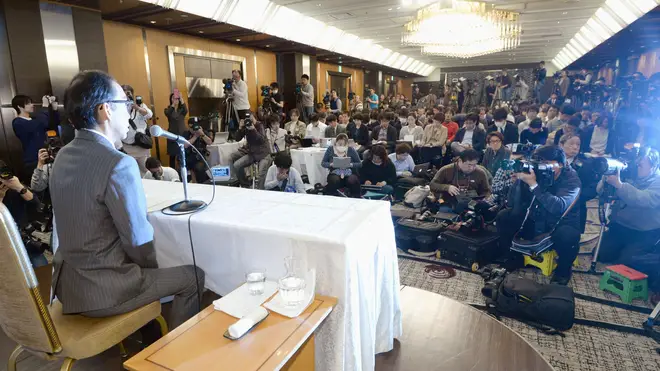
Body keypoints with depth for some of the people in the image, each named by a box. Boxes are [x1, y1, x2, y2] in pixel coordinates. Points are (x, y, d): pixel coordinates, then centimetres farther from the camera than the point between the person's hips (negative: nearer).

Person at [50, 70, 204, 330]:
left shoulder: (63, 156, 3)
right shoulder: (119, 164, -25)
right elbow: (138, 240, -22)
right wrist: (152, 270, 0)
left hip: (68, 281, 9)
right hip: (102, 290, -9)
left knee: (150, 268, 30)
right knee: (194, 276, 6)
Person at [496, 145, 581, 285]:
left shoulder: (571, 179, -18)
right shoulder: (536, 173, -9)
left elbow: (558, 207, -38)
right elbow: (512, 204, -12)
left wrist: (533, 185, -42)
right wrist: (519, 180, -26)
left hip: (560, 225, -4)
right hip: (534, 222, 4)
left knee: (567, 235, -35)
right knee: (504, 216, -11)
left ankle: (563, 269, -2)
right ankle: (513, 257, 8)